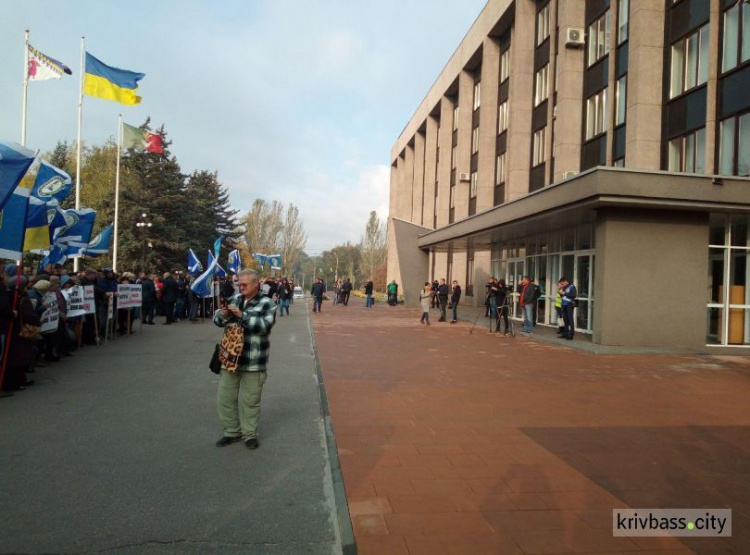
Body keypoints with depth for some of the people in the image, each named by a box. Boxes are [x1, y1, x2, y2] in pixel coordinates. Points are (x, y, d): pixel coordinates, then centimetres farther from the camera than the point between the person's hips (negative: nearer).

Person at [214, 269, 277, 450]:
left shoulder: (266, 304, -6)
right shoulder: (234, 299, 9)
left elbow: (265, 326, -20)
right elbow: (217, 320, 12)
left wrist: (242, 315, -24)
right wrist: (222, 315, -11)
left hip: (253, 361, -5)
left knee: (250, 400, 7)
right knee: (225, 398, 12)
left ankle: (250, 434, 24)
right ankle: (232, 432, 29)